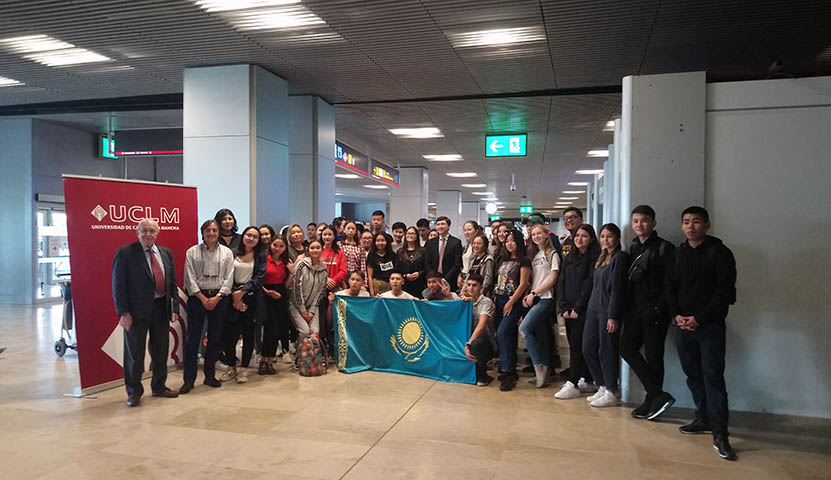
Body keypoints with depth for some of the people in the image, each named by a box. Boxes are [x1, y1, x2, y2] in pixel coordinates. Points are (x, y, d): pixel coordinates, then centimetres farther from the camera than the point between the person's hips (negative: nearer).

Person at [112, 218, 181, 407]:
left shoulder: (166, 253, 9)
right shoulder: (125, 253, -6)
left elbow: (173, 283, 11)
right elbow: (118, 285, -8)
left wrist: (174, 308, 4)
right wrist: (123, 312, -14)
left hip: (161, 308, 5)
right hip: (137, 310, -5)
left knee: (161, 351, 15)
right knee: (134, 353, 5)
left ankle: (159, 387, 31)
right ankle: (134, 392, 21)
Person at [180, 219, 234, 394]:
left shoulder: (227, 252, 6)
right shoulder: (192, 252, 3)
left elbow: (229, 279, 1)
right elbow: (190, 278, -2)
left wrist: (217, 298, -9)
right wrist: (203, 298, -10)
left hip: (219, 299, 2)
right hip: (197, 297, -1)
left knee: (215, 338, 7)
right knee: (192, 338, -2)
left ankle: (210, 376, 20)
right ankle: (189, 379, 5)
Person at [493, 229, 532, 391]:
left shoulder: (523, 261, -4)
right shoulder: (503, 260, 16)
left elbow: (523, 284, -10)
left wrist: (510, 303, -12)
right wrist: (495, 298, 10)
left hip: (514, 302, -7)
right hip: (499, 300, 7)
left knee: (503, 333, -19)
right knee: (504, 336, 8)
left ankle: (508, 373, -14)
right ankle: (511, 371, 18)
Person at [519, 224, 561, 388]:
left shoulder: (552, 254, -1)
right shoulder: (533, 255, 19)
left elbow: (552, 279, -9)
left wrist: (534, 293, -12)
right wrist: (528, 295, 1)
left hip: (546, 298, -7)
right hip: (534, 299, 7)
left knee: (524, 328, -19)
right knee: (541, 337, 7)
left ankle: (539, 366, -9)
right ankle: (544, 374, 12)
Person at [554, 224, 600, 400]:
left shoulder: (594, 258, -4)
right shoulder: (568, 259, 15)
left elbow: (589, 284, -10)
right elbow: (561, 283, 11)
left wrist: (577, 308, -12)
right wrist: (564, 307, 0)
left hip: (584, 310, -6)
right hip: (569, 310, 6)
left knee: (577, 344, -10)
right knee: (574, 345, 6)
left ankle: (573, 384, -8)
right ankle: (584, 380, 15)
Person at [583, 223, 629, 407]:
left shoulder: (620, 257, -8)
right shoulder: (601, 257, 17)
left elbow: (617, 288, -14)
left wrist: (613, 316, -17)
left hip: (608, 310, -8)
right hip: (593, 308, 8)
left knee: (607, 351, -2)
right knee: (588, 349, 8)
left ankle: (610, 393, 9)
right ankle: (602, 387, 20)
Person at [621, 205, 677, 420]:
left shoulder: (664, 248, -7)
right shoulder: (633, 248, 13)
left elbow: (670, 282, -12)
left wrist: (660, 308, -18)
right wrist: (628, 307, 7)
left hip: (655, 311, -7)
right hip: (635, 310, 7)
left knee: (653, 355, 0)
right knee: (627, 348, 2)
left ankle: (652, 401, 11)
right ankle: (658, 395, 8)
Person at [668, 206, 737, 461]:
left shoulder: (719, 252, -4)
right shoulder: (678, 254, 11)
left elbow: (725, 292, -9)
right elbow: (671, 288, 12)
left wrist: (700, 318, -13)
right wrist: (676, 314, -4)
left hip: (710, 325, -5)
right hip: (683, 324, 5)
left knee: (713, 376, -8)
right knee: (693, 374, 11)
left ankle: (720, 435, -6)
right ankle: (704, 418, 25)